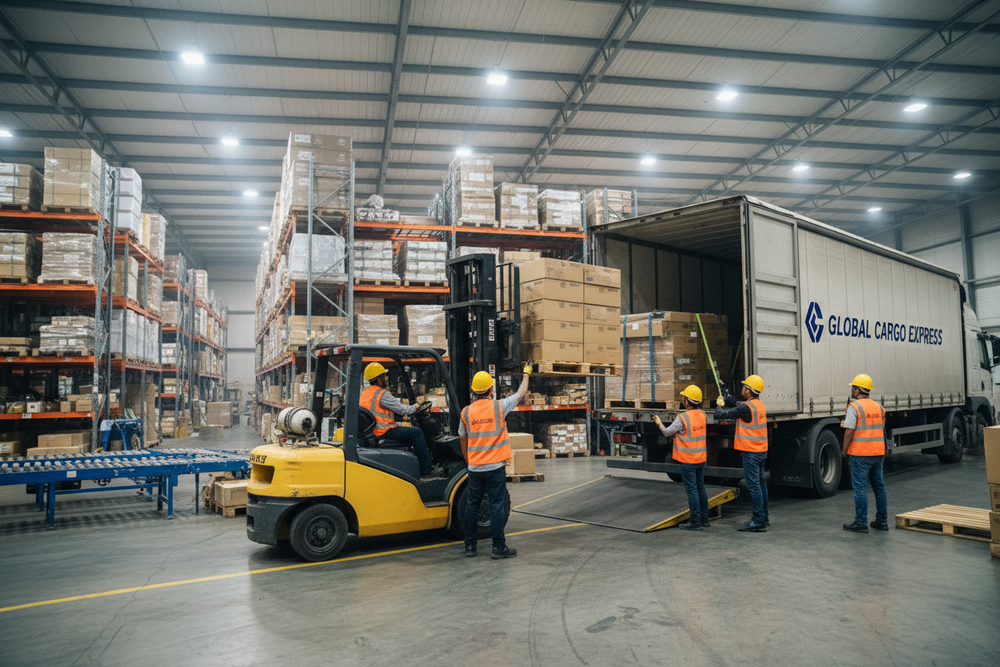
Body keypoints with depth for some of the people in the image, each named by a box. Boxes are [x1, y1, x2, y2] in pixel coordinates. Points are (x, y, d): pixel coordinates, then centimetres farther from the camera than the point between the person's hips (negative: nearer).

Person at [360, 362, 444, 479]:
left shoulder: (364, 393, 14)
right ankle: (427, 470, -3)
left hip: (371, 432, 10)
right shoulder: (382, 394, -16)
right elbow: (401, 410, -13)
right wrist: (417, 407, 4)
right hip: (384, 432, -10)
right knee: (416, 433, -6)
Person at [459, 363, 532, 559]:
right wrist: (526, 374, 25)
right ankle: (499, 547, 6)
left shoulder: (466, 411, 1)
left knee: (472, 505, 13)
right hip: (495, 466, -3)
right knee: (497, 506, 2)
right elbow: (520, 394, 9)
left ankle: (470, 546, 19)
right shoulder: (499, 406, -8)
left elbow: (463, 442, 10)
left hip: (474, 468, 3)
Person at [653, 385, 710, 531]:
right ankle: (704, 519, 22)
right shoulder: (703, 415, 1)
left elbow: (667, 432, -9)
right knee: (700, 487, 15)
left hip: (688, 460, -7)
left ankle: (695, 522, 3)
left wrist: (658, 422, 7)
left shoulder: (682, 418, -20)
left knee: (691, 489, -1)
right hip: (701, 458, 7)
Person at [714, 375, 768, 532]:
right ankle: (764, 517, 26)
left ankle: (758, 522, -4)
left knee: (753, 485, -6)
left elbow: (720, 415, -16)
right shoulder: (759, 404, 9)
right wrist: (727, 404, 10)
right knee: (760, 483, 16)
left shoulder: (746, 408, -20)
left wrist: (719, 405, 4)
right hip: (761, 451, 10)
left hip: (751, 452, -9)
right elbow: (738, 411, 21)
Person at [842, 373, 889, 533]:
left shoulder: (854, 407, -11)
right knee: (879, 486, 13)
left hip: (860, 454, -7)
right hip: (878, 454, 7)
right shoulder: (878, 407, 12)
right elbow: (882, 431, 18)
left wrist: (845, 451, -7)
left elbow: (849, 432, -16)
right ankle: (882, 521, 20)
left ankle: (860, 523, 0)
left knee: (860, 487, -3)